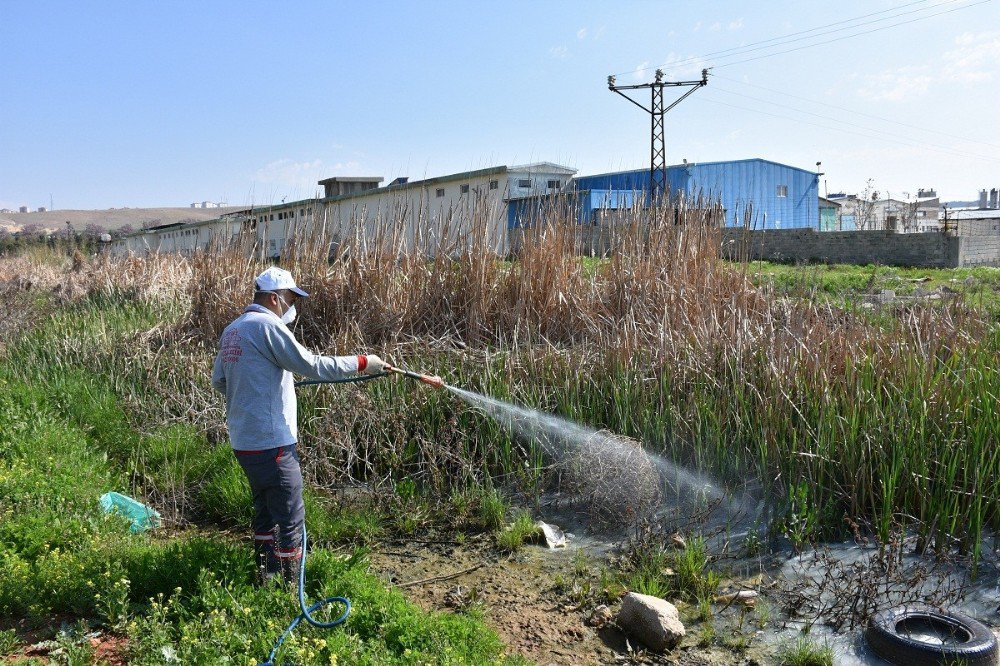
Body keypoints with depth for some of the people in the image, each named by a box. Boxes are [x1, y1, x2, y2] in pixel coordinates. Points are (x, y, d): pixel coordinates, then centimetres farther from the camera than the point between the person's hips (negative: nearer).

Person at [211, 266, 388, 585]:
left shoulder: (232, 329, 14)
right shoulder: (268, 325, -14)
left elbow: (218, 380, 20)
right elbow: (311, 364, -18)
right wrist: (361, 362, -11)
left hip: (244, 441, 10)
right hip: (271, 443, -10)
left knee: (265, 512, 20)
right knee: (291, 518, -1)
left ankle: (266, 580, 29)